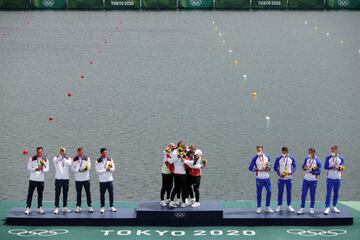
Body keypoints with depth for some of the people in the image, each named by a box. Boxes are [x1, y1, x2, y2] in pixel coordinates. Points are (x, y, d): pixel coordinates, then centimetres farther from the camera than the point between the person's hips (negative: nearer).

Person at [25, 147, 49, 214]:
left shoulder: (45, 159, 4)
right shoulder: (32, 159, -2)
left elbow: (47, 169, 3)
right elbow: (29, 168, -3)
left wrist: (42, 169, -18)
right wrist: (35, 169, -17)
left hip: (41, 180, 2)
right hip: (33, 179, -2)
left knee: (40, 194, 7)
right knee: (30, 193, -2)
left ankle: (40, 208, 15)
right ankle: (28, 208, 3)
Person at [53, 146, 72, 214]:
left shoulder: (68, 158, 6)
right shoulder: (56, 158, 1)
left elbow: (69, 164, -16)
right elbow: (55, 161, -24)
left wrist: (64, 158, -27)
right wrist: (60, 156, -40)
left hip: (66, 178, 2)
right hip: (58, 178, -2)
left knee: (65, 194, 9)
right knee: (57, 194, -3)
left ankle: (65, 207, 18)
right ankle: (56, 208, -1)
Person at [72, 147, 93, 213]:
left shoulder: (87, 158, 2)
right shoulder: (75, 159, 5)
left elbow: (88, 167, -8)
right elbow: (72, 168, 0)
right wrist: (78, 170, -15)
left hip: (86, 178, -1)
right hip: (78, 179, 1)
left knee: (88, 193, 1)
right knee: (78, 193, 6)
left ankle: (90, 206, 7)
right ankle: (78, 207, 13)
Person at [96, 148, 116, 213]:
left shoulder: (110, 159, 7)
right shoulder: (98, 161, -2)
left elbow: (113, 168, 5)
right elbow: (98, 171, -9)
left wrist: (109, 169, -16)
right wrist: (106, 170, -13)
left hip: (109, 179, 2)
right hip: (102, 180, -2)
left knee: (111, 193, 3)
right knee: (102, 194, 2)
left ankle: (112, 206, 12)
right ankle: (102, 207, 10)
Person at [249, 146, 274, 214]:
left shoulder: (267, 157, 4)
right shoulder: (255, 158, -5)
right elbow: (250, 168, -7)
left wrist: (268, 169, -7)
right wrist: (258, 170, -15)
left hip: (267, 177, 3)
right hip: (259, 178, -3)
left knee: (269, 191, -1)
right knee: (259, 193, 2)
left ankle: (267, 207, 11)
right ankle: (259, 208, 13)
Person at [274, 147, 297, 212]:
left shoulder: (292, 159, 0)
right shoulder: (278, 159, -4)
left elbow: (295, 166, 4)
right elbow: (275, 167, 0)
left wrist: (292, 172, -16)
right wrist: (279, 174, -13)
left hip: (289, 178, 1)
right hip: (281, 178, -1)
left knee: (289, 192, 5)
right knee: (280, 192, 3)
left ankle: (289, 206, 15)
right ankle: (279, 206, 11)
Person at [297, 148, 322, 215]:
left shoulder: (317, 161, -11)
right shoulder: (307, 159, 4)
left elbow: (319, 172, -16)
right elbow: (303, 167, 13)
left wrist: (310, 171, -27)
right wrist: (304, 168, -11)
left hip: (313, 180, -4)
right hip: (306, 179, 4)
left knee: (312, 195, 5)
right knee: (303, 194, 1)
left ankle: (312, 208, 16)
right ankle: (302, 208, 6)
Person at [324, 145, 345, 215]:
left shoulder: (341, 158, 4)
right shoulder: (328, 158, 1)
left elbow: (342, 168, -4)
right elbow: (326, 166, -9)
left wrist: (337, 166, -22)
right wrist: (332, 167, -21)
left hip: (337, 178, 2)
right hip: (330, 178, -2)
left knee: (336, 193, 8)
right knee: (328, 193, -7)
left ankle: (334, 207, 18)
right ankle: (327, 207, -8)